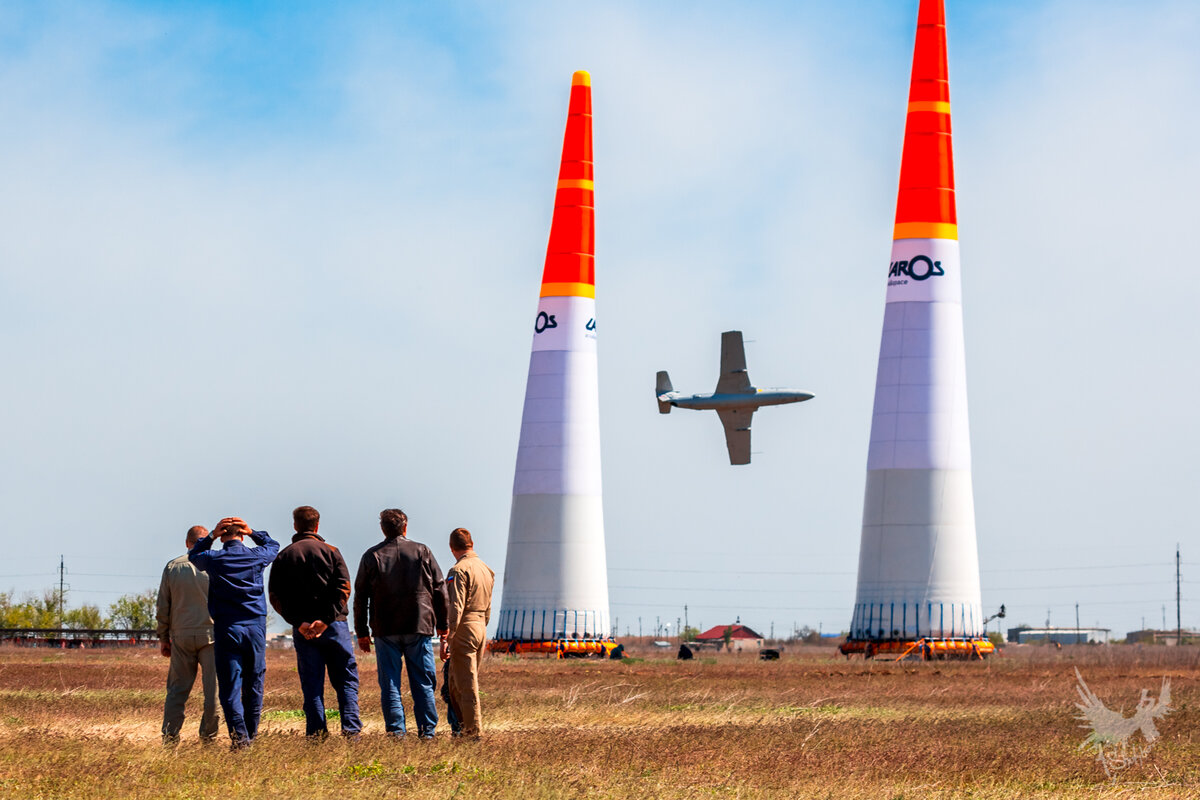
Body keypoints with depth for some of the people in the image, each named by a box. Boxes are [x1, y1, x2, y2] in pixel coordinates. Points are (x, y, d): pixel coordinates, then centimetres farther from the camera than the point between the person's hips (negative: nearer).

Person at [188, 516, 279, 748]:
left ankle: (240, 735, -17)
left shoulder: (214, 560, -3)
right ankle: (251, 735, 15)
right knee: (254, 686, 10)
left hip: (226, 629, -2)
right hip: (255, 626, 2)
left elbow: (193, 555, 20)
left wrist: (211, 536, 10)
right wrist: (253, 533, 13)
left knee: (230, 687, -4)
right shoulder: (257, 556, 1)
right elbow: (273, 545, 25)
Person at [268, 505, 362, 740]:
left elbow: (275, 596, -1)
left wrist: (298, 622, -7)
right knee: (346, 680, 5)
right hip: (334, 625, -1)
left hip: (302, 630, 1)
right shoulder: (330, 551, 2)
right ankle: (351, 730, -6)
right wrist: (326, 619, -13)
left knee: (311, 686, 5)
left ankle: (316, 735, -1)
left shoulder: (283, 556, 7)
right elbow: (343, 587, -9)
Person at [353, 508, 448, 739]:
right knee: (423, 683, 5)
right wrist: (442, 624, 13)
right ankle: (427, 731, 2)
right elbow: (439, 589, 5)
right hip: (420, 627, 0)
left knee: (390, 684, 3)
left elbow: (360, 597, 3)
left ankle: (395, 731, -3)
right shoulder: (421, 552, 4)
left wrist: (362, 632, 8)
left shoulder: (372, 556, 2)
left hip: (386, 630, 0)